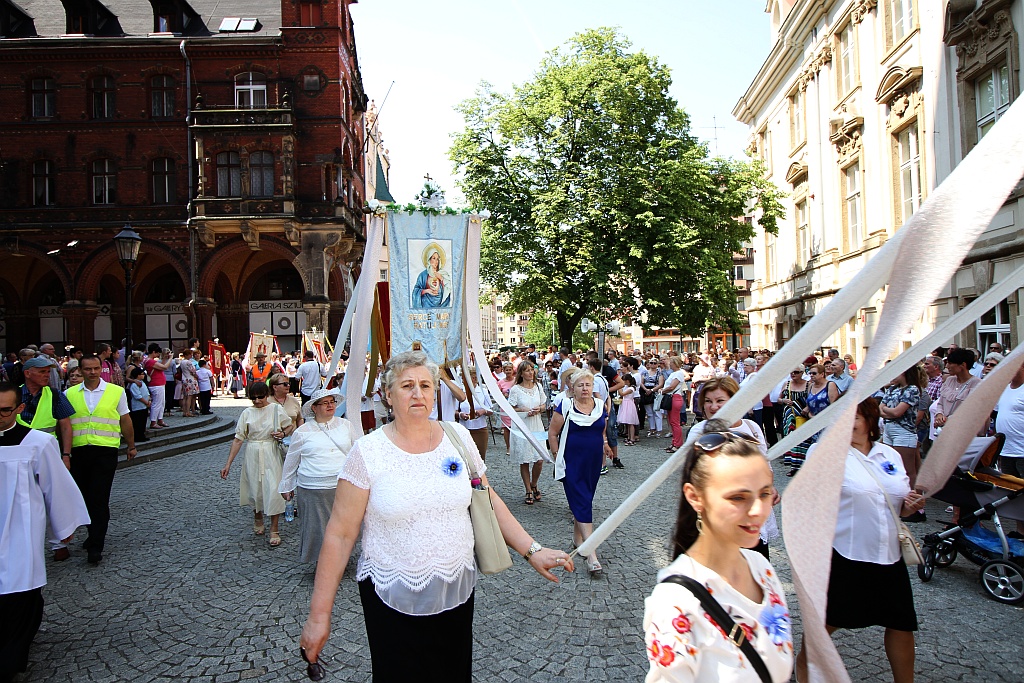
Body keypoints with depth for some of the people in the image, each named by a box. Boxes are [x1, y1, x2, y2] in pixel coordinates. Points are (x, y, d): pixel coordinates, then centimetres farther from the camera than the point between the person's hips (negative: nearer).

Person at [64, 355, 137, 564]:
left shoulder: (116, 392, 3)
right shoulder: (69, 394, 7)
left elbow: (125, 420, 10)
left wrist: (131, 446, 14)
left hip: (105, 451, -3)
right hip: (78, 451, 3)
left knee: (99, 499, -6)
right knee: (85, 497, 12)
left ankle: (96, 545, -2)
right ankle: (95, 533, 30)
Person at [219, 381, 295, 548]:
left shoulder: (276, 409, -1)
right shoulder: (247, 413, 1)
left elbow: (289, 426, 13)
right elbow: (238, 439, 0)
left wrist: (283, 434, -11)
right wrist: (228, 464, -3)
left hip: (271, 454, -2)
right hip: (252, 455, 2)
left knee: (273, 489, -8)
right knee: (255, 489, 11)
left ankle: (274, 530, 2)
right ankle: (258, 519, 39)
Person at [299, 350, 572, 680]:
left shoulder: (458, 437, -2)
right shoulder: (368, 452, -11)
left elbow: (488, 501, 7)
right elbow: (340, 534, -9)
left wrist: (532, 551, 0)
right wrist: (319, 615, -7)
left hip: (457, 592, 3)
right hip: (392, 600, -3)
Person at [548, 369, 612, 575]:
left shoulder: (600, 406, 5)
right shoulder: (565, 406, -8)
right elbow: (552, 433, -4)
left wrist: (605, 444, 5)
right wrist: (557, 457, -6)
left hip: (593, 463, 5)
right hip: (572, 463, -5)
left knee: (583, 500, 15)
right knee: (582, 504, -9)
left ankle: (577, 537, 35)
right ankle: (591, 554, -11)